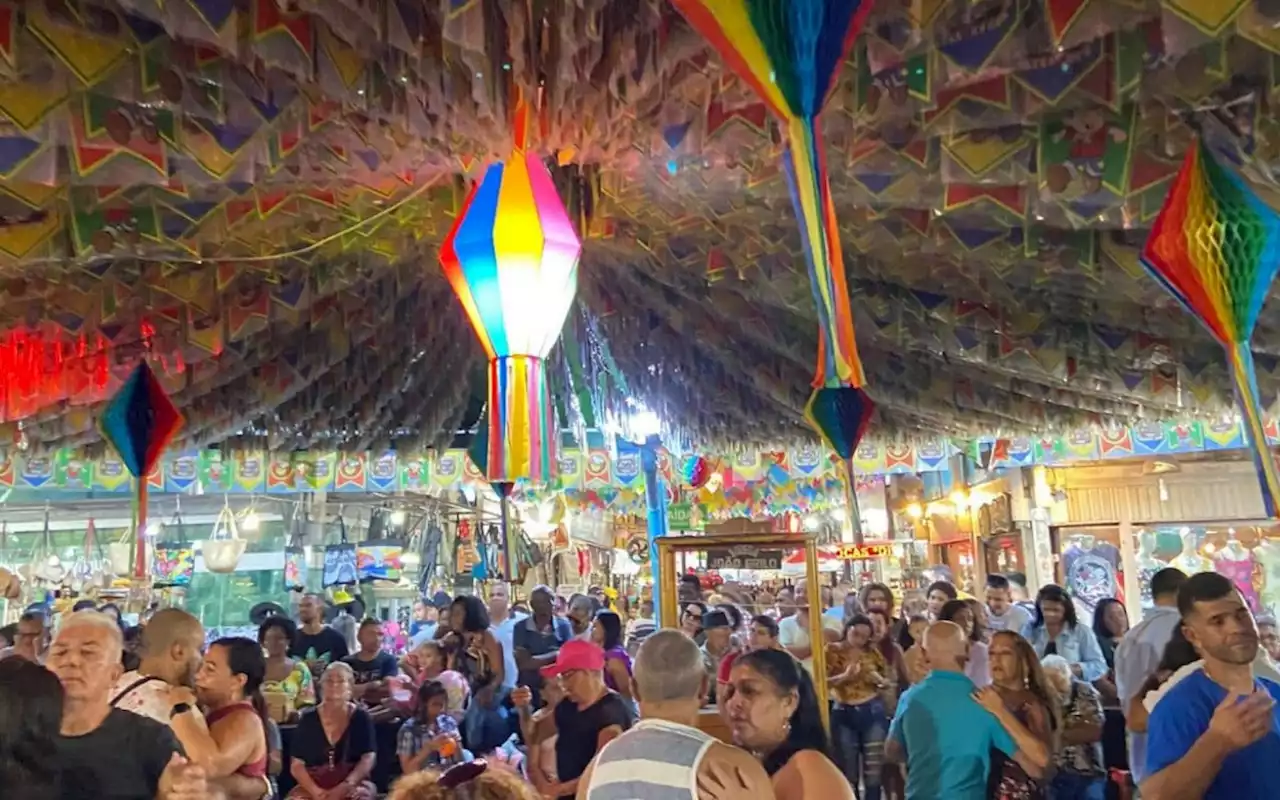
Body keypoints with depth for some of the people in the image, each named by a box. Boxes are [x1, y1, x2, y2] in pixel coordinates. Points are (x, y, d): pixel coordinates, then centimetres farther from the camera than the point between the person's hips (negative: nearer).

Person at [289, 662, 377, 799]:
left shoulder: (361, 718, 4)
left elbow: (368, 759, -5)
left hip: (353, 785, -1)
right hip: (313, 786, 2)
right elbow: (296, 764, 2)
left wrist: (344, 787, -20)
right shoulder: (308, 719, 7)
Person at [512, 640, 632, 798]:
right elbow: (534, 737, 17)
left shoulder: (611, 711, -18)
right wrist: (524, 709, 0)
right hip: (568, 795, 7)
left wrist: (559, 789, -23)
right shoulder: (568, 705, 7)